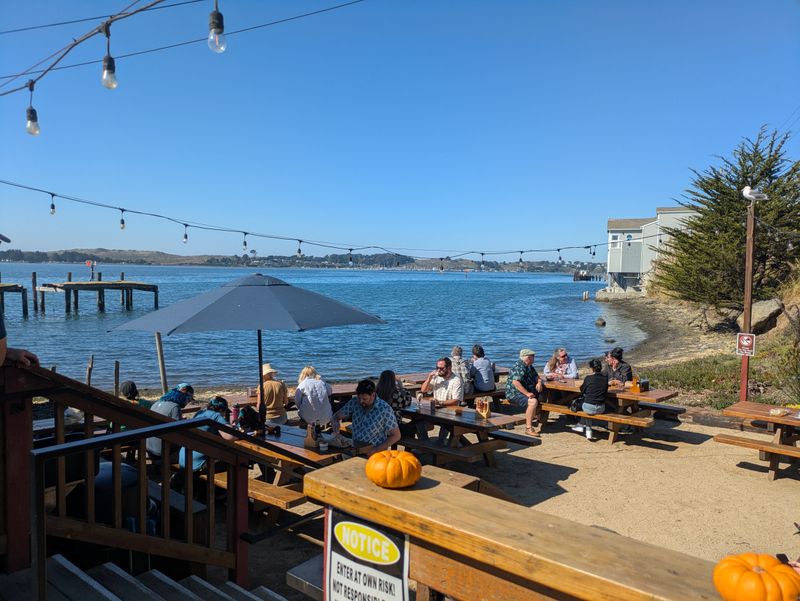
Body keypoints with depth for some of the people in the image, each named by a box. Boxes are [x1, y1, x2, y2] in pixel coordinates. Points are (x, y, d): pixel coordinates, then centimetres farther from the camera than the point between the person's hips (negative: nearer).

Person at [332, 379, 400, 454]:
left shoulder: (384, 409, -14)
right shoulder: (354, 402, -2)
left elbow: (396, 435, -8)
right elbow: (336, 416, 9)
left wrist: (376, 450, -16)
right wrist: (335, 422, -14)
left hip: (375, 454, -6)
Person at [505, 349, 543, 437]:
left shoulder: (530, 367, 16)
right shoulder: (518, 367, -16)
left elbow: (536, 377, 25)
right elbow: (515, 382, -27)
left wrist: (539, 382, 1)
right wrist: (527, 393, -32)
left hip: (527, 392, 10)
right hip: (514, 394, -10)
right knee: (533, 401, -33)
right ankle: (528, 428, -29)